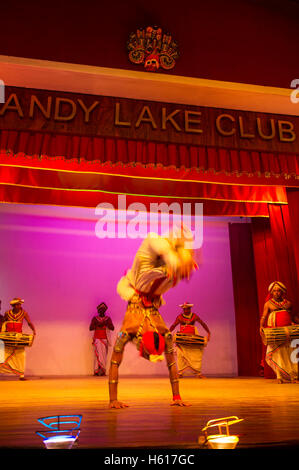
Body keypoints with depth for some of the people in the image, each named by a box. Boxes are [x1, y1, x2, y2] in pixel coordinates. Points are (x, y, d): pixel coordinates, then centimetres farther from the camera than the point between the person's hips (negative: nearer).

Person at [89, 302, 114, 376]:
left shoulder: (108, 318, 10)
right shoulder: (95, 318, 8)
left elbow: (112, 328, 3)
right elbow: (90, 328, 1)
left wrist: (106, 324, -13)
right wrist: (97, 325, -13)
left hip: (105, 339, 1)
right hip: (97, 339, -1)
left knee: (104, 355, -4)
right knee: (98, 354, -10)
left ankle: (102, 371, -2)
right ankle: (97, 370, -8)